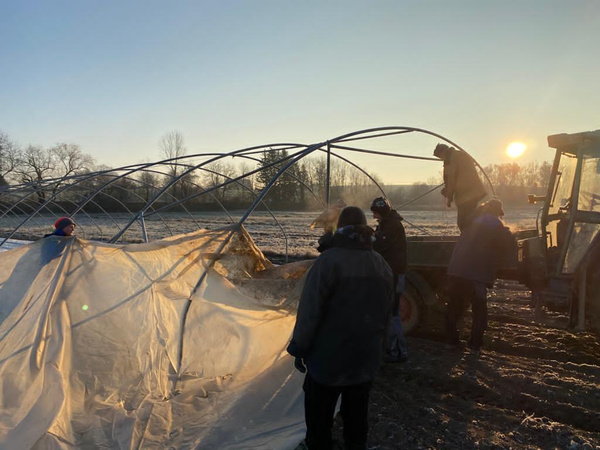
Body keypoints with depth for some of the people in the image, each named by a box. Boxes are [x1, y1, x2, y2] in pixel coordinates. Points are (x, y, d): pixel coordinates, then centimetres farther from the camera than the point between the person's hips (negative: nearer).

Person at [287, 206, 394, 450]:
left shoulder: (329, 260, -18)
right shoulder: (381, 264, 2)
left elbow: (310, 310, -18)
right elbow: (387, 311, 11)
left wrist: (299, 348, -7)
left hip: (328, 357, -5)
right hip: (366, 357, 6)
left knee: (319, 417, 12)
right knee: (356, 414, 22)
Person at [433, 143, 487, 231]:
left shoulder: (451, 158, -6)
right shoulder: (463, 155, 23)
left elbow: (450, 179, -9)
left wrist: (449, 197, -1)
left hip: (465, 195, -10)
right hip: (475, 192, 10)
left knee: (462, 223, -8)